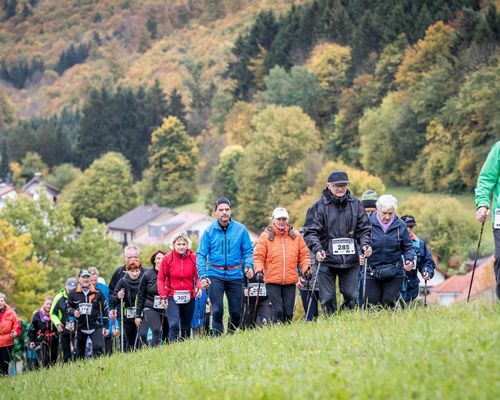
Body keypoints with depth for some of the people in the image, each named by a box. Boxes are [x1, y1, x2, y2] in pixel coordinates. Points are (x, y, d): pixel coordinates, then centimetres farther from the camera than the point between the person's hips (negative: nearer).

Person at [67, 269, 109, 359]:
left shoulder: (97, 293, 1)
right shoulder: (73, 293, 2)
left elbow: (104, 309, 6)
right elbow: (68, 307, 9)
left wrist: (105, 325, 4)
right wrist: (73, 312, -14)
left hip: (96, 327, -2)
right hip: (80, 327, 2)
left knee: (98, 347, -21)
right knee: (80, 351, 11)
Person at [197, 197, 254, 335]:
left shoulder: (240, 229, 1)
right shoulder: (209, 231, -1)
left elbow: (248, 251, 5)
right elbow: (201, 255, -1)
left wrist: (249, 265, -15)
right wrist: (202, 276, -13)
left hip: (235, 275, 1)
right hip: (215, 275, -1)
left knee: (236, 312, 7)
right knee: (217, 310, -10)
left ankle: (231, 334, 30)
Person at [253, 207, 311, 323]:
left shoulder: (296, 235, 9)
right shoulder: (266, 236, 1)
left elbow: (304, 254, 13)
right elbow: (258, 256, 0)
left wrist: (306, 268, -2)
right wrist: (258, 270, -15)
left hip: (290, 281, 3)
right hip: (272, 281, -3)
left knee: (288, 312, 3)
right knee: (278, 311, -11)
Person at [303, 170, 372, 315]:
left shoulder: (355, 204, 7)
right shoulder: (319, 206, -2)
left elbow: (364, 229, 12)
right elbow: (310, 232, -6)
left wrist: (365, 244, -7)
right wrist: (317, 249, -22)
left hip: (350, 259, 2)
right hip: (327, 260, -2)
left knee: (351, 297, 5)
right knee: (327, 299, 0)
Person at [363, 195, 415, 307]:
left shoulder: (400, 226, 2)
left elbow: (408, 247, 10)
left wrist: (409, 260, -9)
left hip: (394, 273, 1)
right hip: (372, 273, -1)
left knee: (389, 303, -4)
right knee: (370, 303, -4)